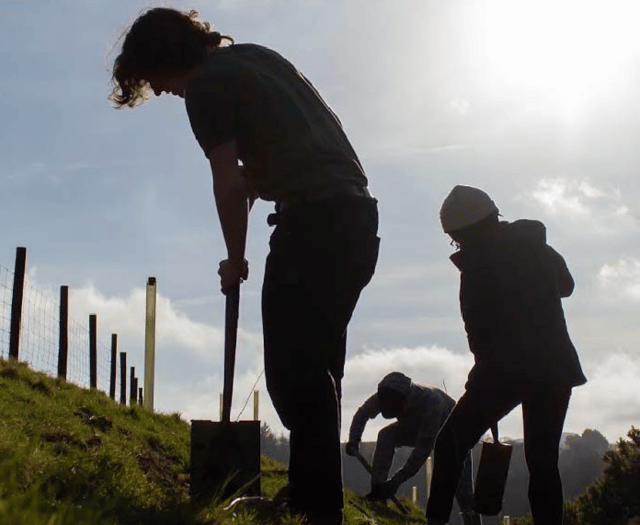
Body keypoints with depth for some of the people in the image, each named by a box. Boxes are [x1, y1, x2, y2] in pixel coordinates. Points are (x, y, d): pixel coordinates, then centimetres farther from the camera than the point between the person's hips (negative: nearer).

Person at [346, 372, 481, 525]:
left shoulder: (429, 403, -44)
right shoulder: (385, 396, -28)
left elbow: (423, 449, -40)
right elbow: (362, 414, -9)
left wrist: (396, 481, -41)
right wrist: (354, 441, -27)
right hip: (416, 427, 5)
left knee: (462, 488, -17)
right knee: (386, 436, -23)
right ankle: (377, 488, -18)